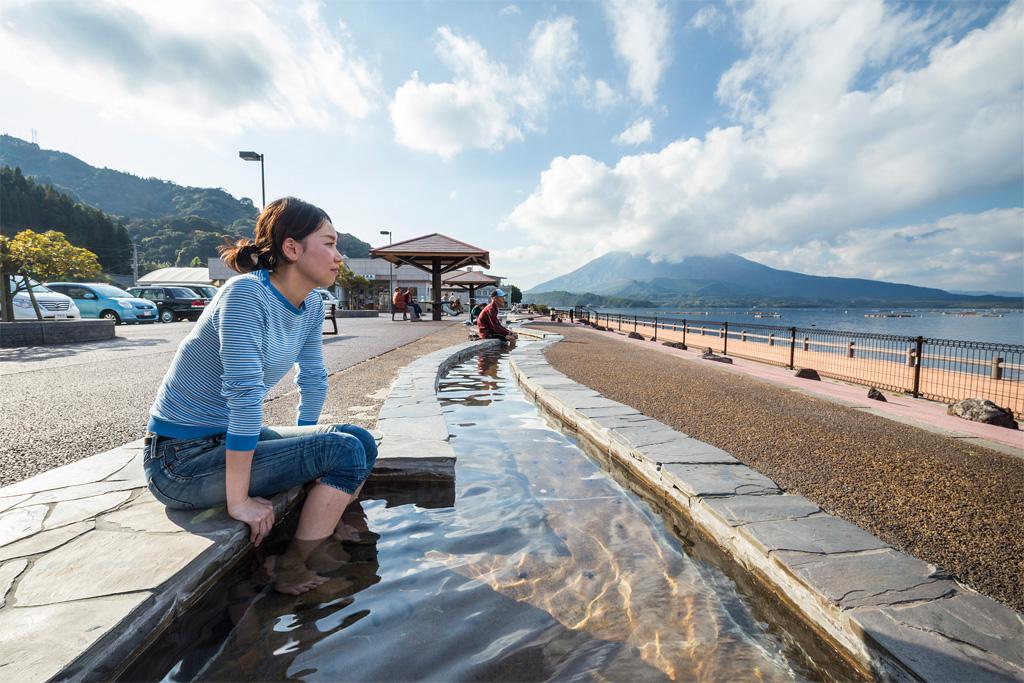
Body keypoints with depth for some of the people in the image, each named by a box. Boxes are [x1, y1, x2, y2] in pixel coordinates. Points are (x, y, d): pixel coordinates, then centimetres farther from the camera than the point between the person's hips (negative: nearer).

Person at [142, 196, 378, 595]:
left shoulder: (312, 306, 0)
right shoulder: (247, 294, -24)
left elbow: (313, 382, 7)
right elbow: (244, 396, -28)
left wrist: (303, 456, 15)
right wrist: (238, 501, -25)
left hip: (232, 439, 8)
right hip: (181, 459, -8)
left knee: (362, 442, -1)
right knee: (344, 451, -19)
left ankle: (319, 529, 18)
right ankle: (292, 568, 0)